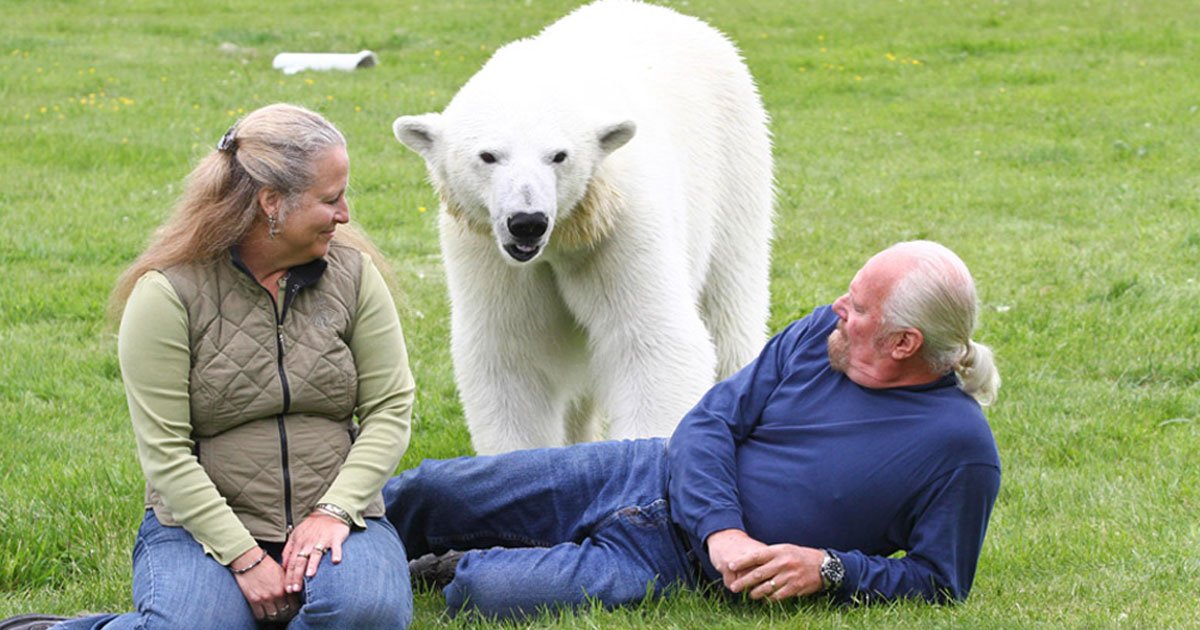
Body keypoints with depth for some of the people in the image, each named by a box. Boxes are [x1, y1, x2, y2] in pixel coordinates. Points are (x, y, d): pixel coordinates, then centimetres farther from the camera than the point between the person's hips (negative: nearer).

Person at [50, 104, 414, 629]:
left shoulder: (352, 274, 3)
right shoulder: (167, 295, -9)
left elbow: (389, 409, 2)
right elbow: (164, 452, -12)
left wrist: (333, 511, -14)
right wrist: (244, 557, -18)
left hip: (329, 517, 2)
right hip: (201, 522, -2)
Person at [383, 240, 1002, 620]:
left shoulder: (962, 450, -18)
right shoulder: (820, 335, -4)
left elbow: (938, 582, -10)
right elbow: (711, 421, -4)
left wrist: (828, 569, -23)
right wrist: (721, 529, -21)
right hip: (646, 478, 5)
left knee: (488, 592, -27)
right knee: (427, 492, 2)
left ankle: (456, 567, 7)